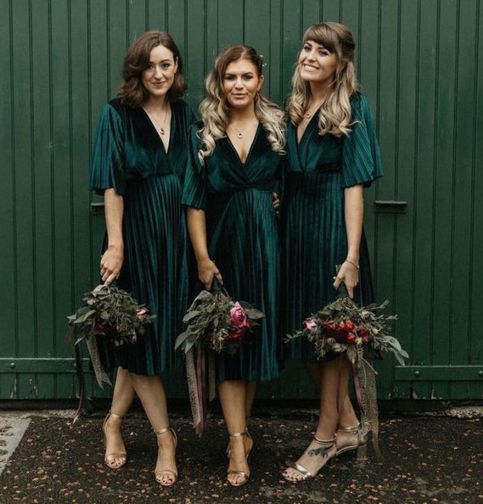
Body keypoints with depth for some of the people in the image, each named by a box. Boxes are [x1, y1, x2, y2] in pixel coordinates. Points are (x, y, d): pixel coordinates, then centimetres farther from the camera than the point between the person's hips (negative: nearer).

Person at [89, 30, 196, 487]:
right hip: (136, 230, -4)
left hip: (176, 231, 5)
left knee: (152, 333, 9)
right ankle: (164, 436, 14)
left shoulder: (186, 115, 7)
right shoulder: (117, 115, -6)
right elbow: (112, 185, -11)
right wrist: (115, 245, -18)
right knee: (141, 333, 3)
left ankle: (114, 421, 26)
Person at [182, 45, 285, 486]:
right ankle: (239, 442, 5)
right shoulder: (204, 134, 3)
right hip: (222, 244, -1)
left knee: (258, 334, 7)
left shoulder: (277, 128, 5)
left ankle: (240, 430, 24)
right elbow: (195, 202, -1)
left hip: (266, 243, 1)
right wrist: (203, 258, -7)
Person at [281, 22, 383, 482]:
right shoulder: (294, 108, 12)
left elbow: (354, 184, -12)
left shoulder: (352, 109, -6)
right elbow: (284, 176, 14)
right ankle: (348, 425, 27)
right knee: (302, 332, 10)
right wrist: (279, 231, 5)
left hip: (331, 225, -7)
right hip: (293, 224, 7)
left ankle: (326, 436, 20)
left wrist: (352, 256, -17)